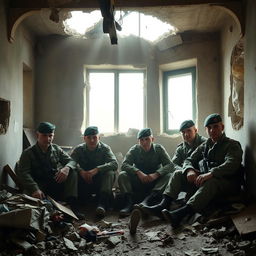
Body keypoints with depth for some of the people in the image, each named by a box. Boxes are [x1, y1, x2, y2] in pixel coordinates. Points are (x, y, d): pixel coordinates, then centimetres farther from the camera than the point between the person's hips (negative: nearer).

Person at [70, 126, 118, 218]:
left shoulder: (105, 148, -3)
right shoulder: (79, 149, 1)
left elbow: (114, 164, -19)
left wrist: (97, 169, -33)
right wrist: (81, 171, -34)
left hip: (100, 182, 0)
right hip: (83, 184, 0)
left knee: (110, 173, -30)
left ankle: (102, 204, -43)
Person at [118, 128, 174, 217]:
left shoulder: (159, 149, -3)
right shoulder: (134, 150, -2)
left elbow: (170, 165, -14)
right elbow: (124, 165, -16)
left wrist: (156, 174, -32)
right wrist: (138, 172, -33)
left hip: (155, 182, 0)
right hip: (138, 181, 0)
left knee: (168, 176, -29)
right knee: (122, 175, -23)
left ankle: (147, 200, -45)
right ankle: (129, 202, -38)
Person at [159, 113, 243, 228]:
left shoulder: (232, 145, 0)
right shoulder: (205, 145, 18)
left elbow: (231, 164, -20)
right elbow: (189, 160, 14)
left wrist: (210, 174, -36)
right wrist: (190, 170, -12)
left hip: (226, 183, -6)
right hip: (203, 179, 6)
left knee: (210, 183, -39)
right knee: (178, 174, -9)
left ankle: (181, 212, -58)